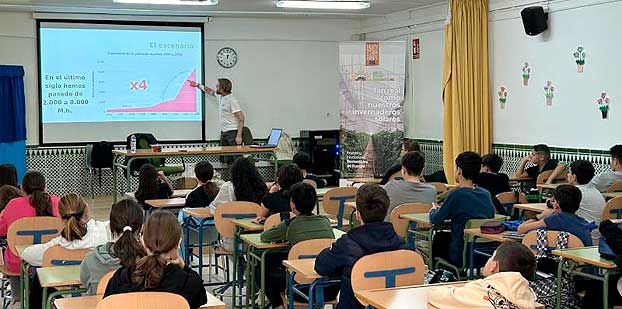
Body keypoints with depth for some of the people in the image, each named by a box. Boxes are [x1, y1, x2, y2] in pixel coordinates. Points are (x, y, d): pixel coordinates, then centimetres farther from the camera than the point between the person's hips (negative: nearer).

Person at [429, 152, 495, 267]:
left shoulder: (457, 194, -19)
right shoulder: (486, 193, 0)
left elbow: (436, 221, -10)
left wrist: (434, 211, 16)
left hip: (461, 258, -6)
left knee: (438, 237, 21)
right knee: (445, 236, 27)